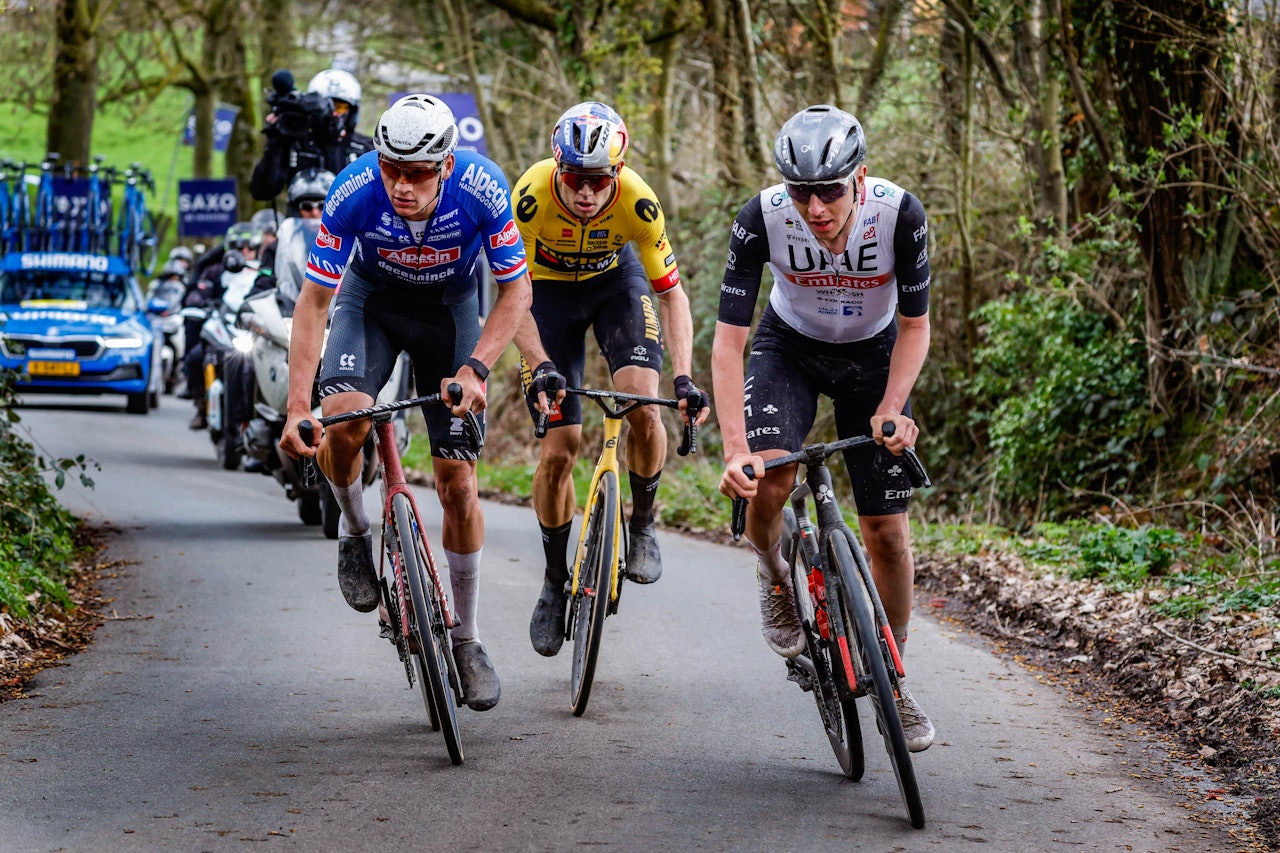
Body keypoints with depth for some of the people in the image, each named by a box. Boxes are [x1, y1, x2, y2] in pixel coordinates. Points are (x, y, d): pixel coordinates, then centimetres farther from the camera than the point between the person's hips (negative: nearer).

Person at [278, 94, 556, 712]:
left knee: (458, 482, -3)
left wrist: (473, 370, -33)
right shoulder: (354, 192, -32)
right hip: (372, 297, 0)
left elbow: (516, 291, -19)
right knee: (343, 420, -31)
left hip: (451, 304, 0)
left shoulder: (483, 188, -32)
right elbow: (314, 300, -24)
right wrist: (297, 407, -32)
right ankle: (355, 532, 2)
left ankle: (466, 641, 13)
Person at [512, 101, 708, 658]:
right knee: (560, 445, -6)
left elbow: (670, 292, -23)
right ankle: (555, 580, 13)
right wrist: (539, 365, -39)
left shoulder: (637, 202, -32)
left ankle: (642, 528, 1)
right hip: (550, 288, 0)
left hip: (615, 278, 0)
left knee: (641, 403, -24)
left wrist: (684, 378, -33)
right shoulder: (532, 195, -34)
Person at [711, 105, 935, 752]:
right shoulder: (762, 219, -31)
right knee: (767, 477, -28)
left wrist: (890, 411, -30)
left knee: (887, 529, -3)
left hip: (873, 356, 0)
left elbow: (914, 325, -16)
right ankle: (774, 577, 5)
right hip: (789, 347, 0)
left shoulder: (899, 214, -31)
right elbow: (728, 341, -29)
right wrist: (735, 450, -39)